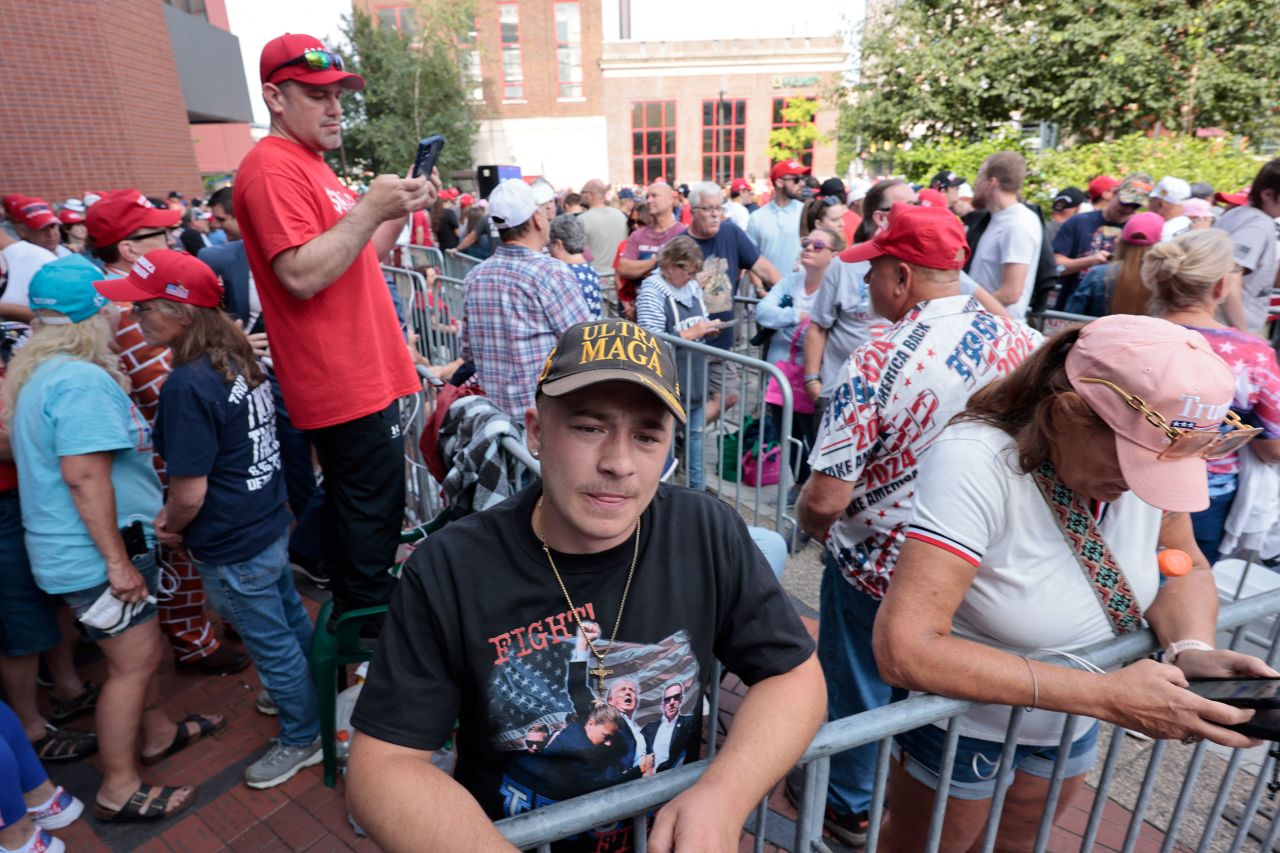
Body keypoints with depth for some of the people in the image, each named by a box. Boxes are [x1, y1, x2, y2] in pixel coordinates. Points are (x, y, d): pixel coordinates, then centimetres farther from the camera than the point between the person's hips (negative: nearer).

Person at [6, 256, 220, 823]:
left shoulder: (37, 372, 11)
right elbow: (84, 475, -28)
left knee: (141, 651, 23)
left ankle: (157, 734, 40)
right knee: (133, 665, 3)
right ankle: (118, 790, 17)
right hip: (96, 554, -10)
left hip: (69, 548, 10)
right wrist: (118, 562, -23)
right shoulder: (82, 380, -23)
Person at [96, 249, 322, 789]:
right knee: (290, 620, 25)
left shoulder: (188, 385, -27)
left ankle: (302, 740, 31)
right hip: (270, 523, 8)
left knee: (271, 645, 10)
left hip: (233, 548, -8)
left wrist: (172, 527, -1)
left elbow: (190, 493, -22)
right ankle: (310, 699, 46)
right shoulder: (236, 356, 0)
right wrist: (176, 512, 8)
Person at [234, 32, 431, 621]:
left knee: (350, 505, 19)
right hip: (347, 384, -11)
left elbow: (358, 257, 22)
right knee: (373, 516, -3)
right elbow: (302, 275, -23)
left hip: (358, 375, 11)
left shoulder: (308, 165, 20)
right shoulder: (273, 167, -12)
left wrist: (401, 210, 9)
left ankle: (350, 618, 35)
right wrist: (371, 207, -23)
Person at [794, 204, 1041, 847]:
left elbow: (824, 500, -28)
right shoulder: (1022, 341, -10)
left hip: (880, 566, -6)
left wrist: (810, 522, -6)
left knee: (858, 693, 19)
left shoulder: (875, 364, -29)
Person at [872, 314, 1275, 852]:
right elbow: (903, 649, -40)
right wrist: (1104, 695, -37)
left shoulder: (1147, 446, -17)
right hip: (959, 726, -5)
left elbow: (1187, 568, -2)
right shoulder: (975, 462, -35)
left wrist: (1192, 650, -23)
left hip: (1071, 726, 6)